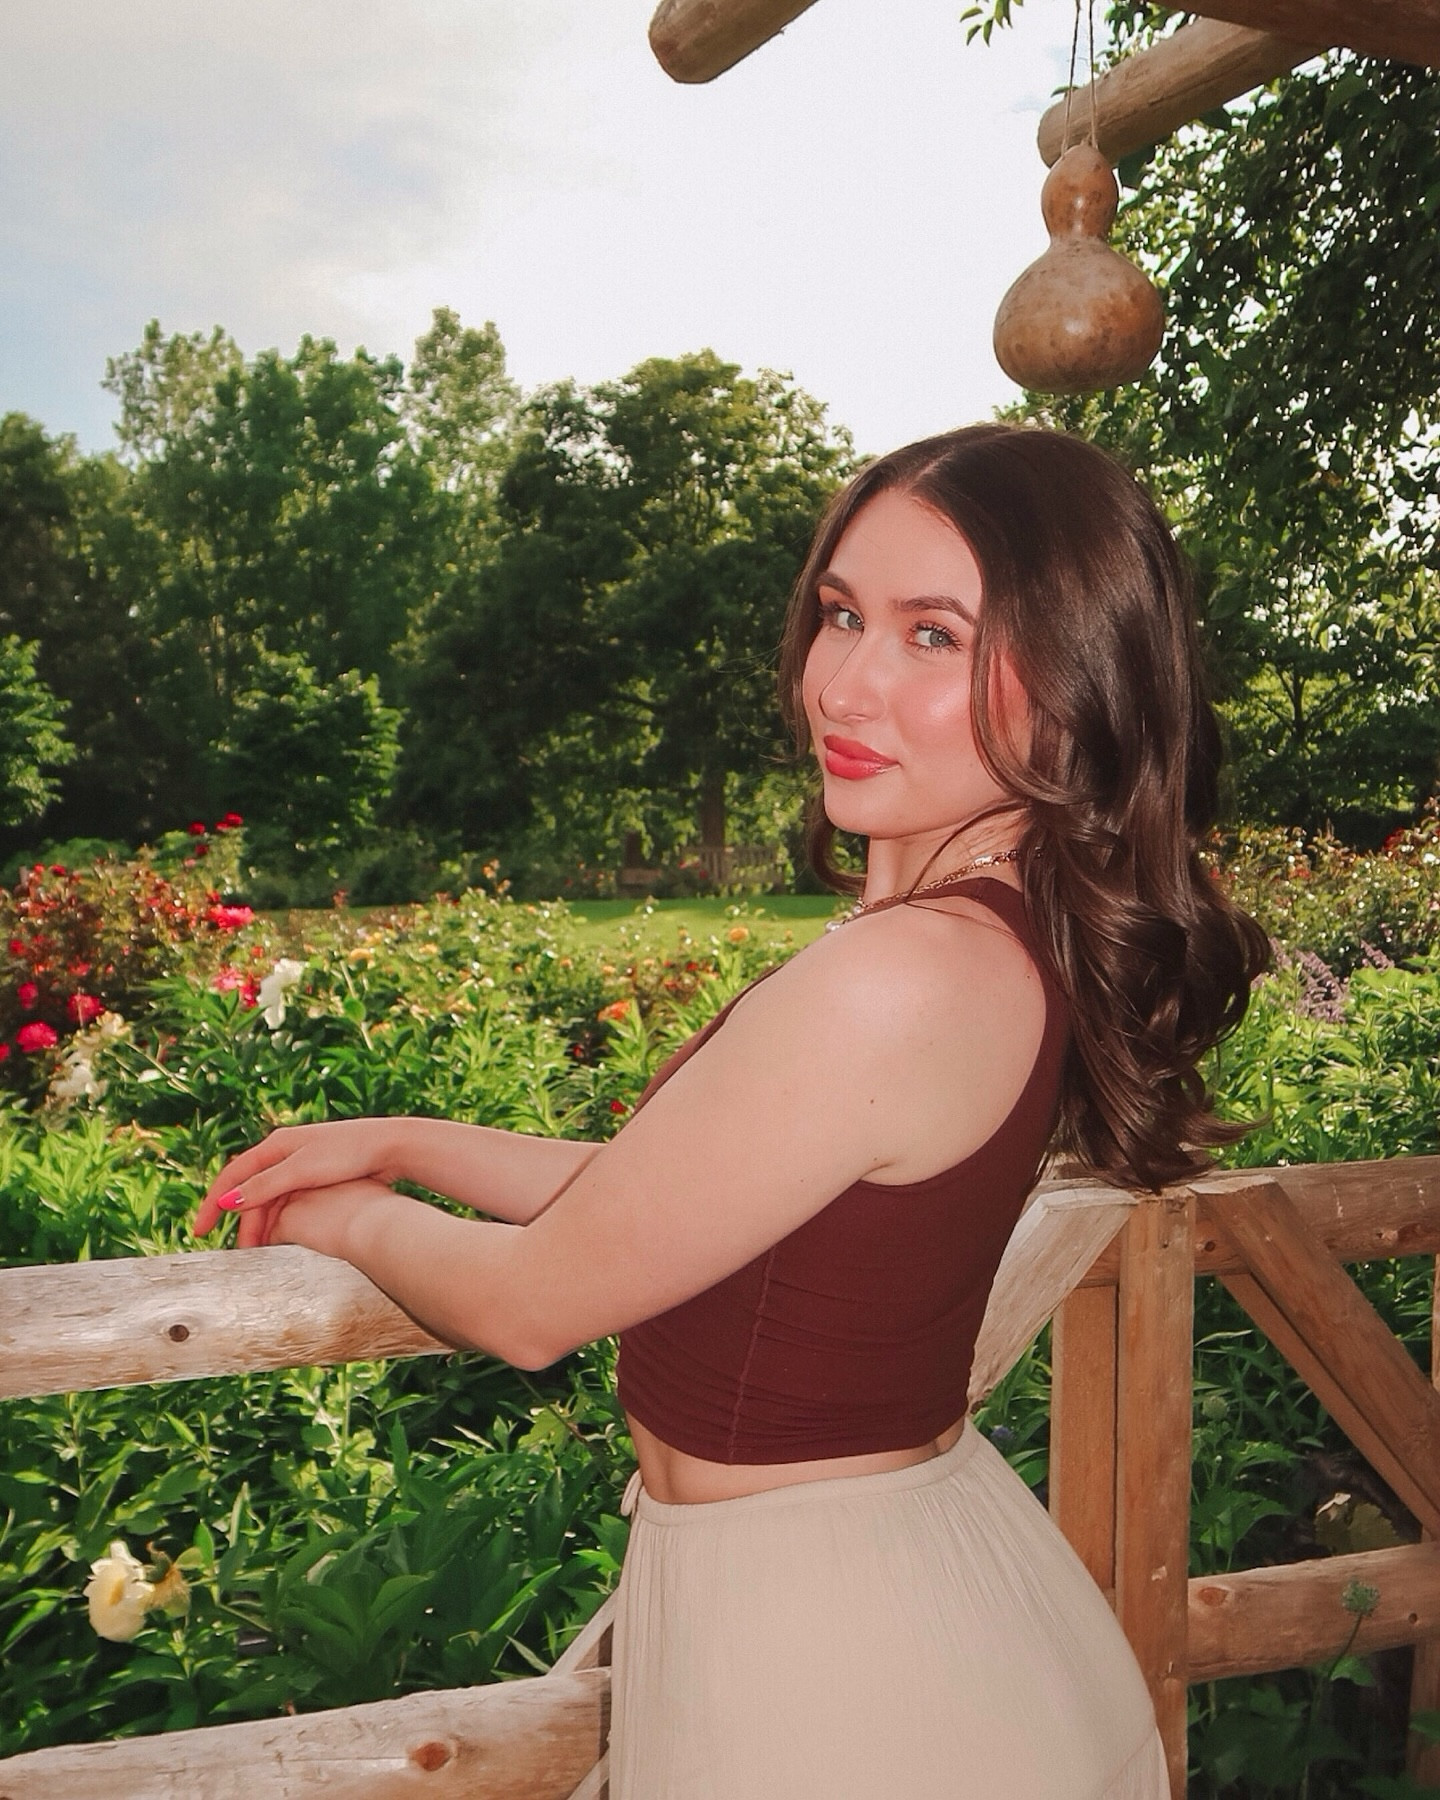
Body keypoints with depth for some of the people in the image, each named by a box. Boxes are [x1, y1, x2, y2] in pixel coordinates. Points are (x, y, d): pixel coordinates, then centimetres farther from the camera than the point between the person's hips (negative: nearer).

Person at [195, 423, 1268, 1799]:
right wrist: (408, 1143, 7)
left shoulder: (899, 981, -32)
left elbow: (533, 1303, -20)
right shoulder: (1016, 939, -3)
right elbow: (659, 1193, 6)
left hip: (820, 1658, -8)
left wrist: (353, 1219, 0)